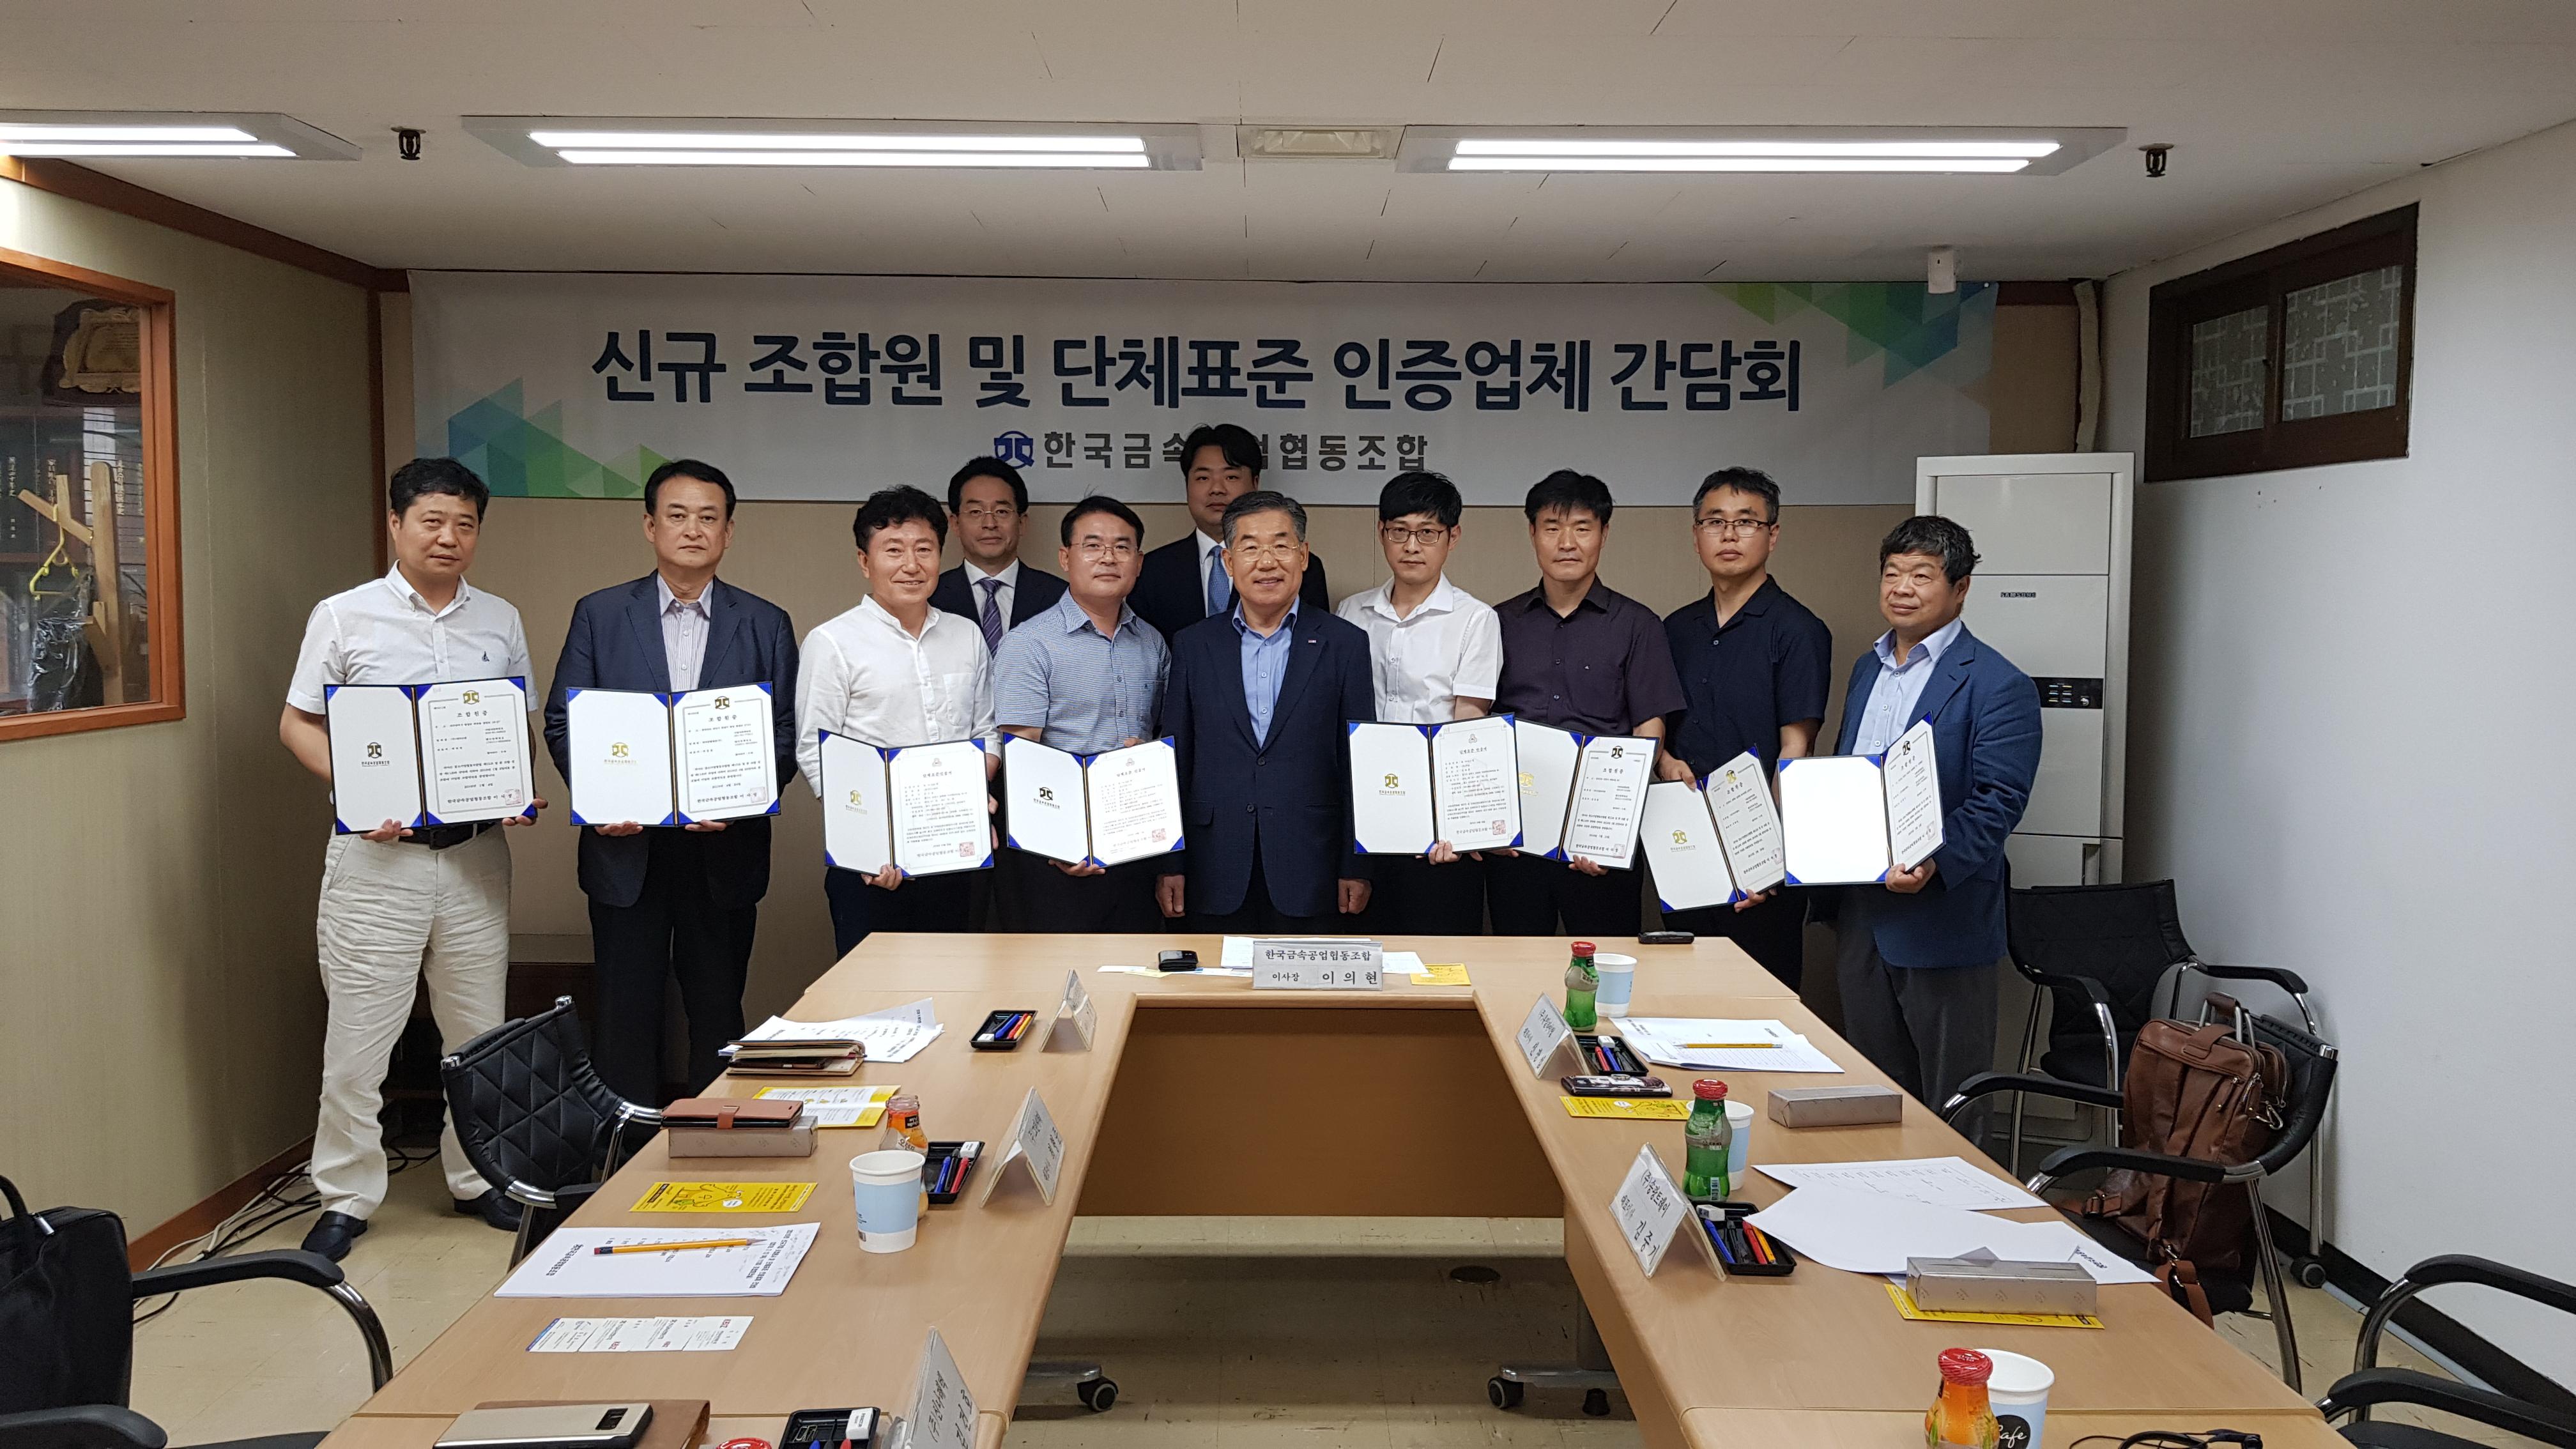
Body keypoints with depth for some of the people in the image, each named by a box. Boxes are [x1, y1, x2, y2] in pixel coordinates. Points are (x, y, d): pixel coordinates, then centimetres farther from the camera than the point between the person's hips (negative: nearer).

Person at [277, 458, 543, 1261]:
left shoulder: (501, 622, 9)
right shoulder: (344, 617, -1)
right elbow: (298, 724, 2)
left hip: (475, 853, 3)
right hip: (376, 854, -3)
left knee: (479, 1028, 11)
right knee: (359, 1032, 1)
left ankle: (479, 1179, 25)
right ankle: (345, 1198, 15)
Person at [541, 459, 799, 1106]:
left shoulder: (765, 625, 5)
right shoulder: (599, 614, 5)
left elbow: (786, 736, 2)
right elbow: (562, 722, 4)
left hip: (725, 852, 0)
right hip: (626, 846, 0)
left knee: (718, 1014, 9)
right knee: (623, 1013, 5)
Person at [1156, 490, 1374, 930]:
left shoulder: (1345, 644, 3)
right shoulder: (1193, 646, 7)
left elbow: (1359, 763, 2)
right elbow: (1175, 760, 8)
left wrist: (1356, 869, -1)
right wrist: (1169, 866, 4)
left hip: (1308, 873, -1)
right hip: (1217, 875, 1)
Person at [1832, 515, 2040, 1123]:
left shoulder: (1996, 685, -9)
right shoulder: (1867, 669, 15)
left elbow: (1999, 799, -16)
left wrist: (1935, 864, -30)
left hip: (1941, 919, -7)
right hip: (1860, 915, 7)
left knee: (1949, 1110, 3)